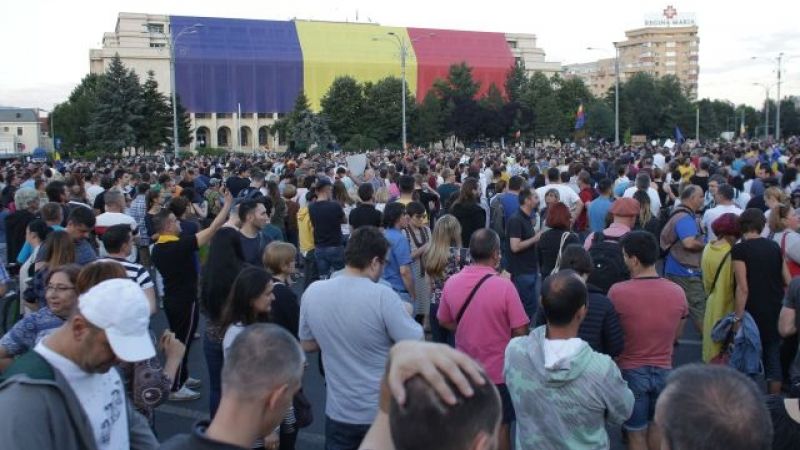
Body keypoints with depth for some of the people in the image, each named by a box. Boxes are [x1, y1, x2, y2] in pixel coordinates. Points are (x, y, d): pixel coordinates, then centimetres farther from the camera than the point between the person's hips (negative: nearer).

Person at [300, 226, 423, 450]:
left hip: (338, 411, 3)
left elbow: (308, 345, 6)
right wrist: (406, 315, 1)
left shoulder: (313, 292, -8)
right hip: (385, 412, -3)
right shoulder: (382, 295, -22)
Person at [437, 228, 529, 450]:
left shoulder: (451, 283, -10)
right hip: (499, 370, -4)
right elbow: (520, 331, -17)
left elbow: (444, 322, 5)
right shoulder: (504, 286, -24)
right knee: (501, 426, 15)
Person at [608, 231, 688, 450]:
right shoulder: (677, 292, -8)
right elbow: (676, 335, 6)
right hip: (664, 371, 3)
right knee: (657, 426, 23)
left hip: (631, 371, -3)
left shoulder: (617, 291, -20)